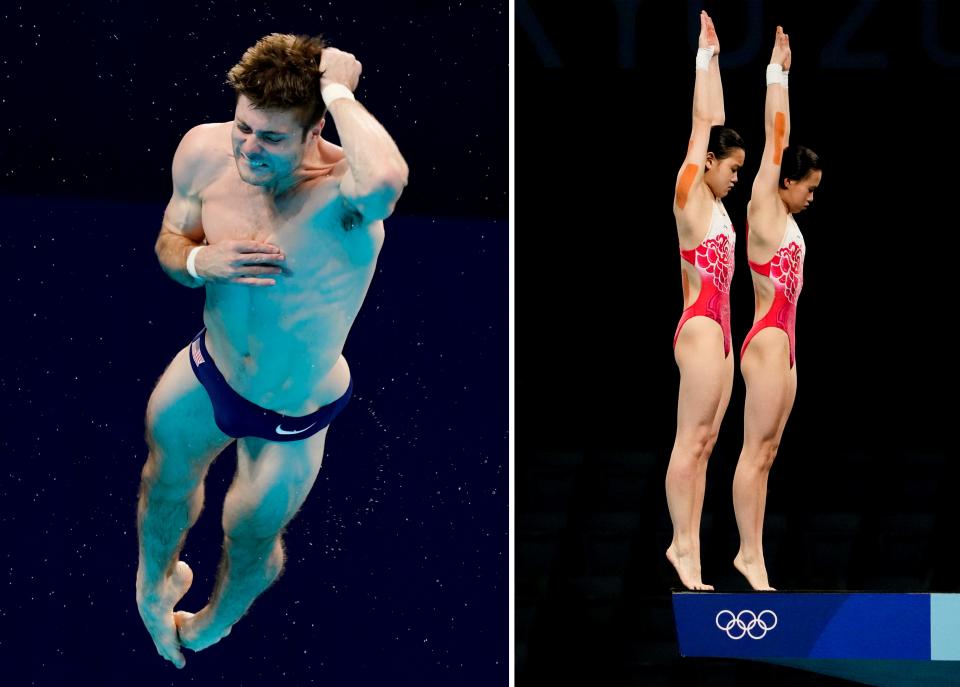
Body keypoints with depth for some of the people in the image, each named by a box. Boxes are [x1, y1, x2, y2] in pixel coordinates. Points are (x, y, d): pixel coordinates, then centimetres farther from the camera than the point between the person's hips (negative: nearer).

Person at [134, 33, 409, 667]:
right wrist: (201, 261, -28)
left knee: (251, 533, 22)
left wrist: (339, 92, -52)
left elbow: (386, 179, -68)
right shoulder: (206, 151, -22)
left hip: (294, 417, -4)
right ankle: (154, 585, 66)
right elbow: (169, 243, -3)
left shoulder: (341, 192, -40)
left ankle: (215, 622, 59)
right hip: (211, 369, 4)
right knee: (167, 470, 30)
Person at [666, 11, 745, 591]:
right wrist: (705, 57, -1)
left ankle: (688, 545, 3)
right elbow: (703, 123, -5)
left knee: (705, 442, 4)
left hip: (719, 328, 9)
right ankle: (683, 544, -8)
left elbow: (713, 123, 19)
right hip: (700, 326, -9)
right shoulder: (688, 195, -5)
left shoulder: (713, 202, 15)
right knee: (690, 440, -8)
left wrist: (715, 59, 22)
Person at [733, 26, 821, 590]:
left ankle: (750, 551, 7)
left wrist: (784, 74, 20)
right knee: (755, 451, -8)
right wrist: (776, 73, -3)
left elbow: (780, 139, 19)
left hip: (783, 344, 9)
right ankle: (751, 554, -8)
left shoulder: (786, 219, 14)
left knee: (766, 453, 6)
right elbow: (775, 140, -7)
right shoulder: (762, 210, -7)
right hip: (767, 342, -9)